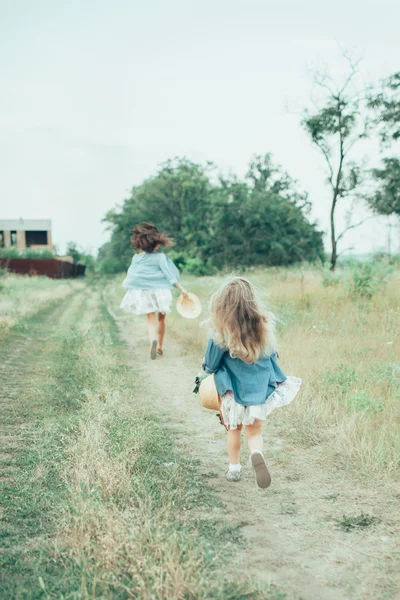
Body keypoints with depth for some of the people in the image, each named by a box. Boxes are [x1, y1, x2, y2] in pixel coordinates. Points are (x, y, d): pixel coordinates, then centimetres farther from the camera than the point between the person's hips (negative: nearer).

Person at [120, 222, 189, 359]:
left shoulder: (136, 258, 1)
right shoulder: (160, 257, -10)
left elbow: (131, 276, 11)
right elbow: (169, 273, -14)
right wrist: (180, 288, -13)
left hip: (143, 293, 2)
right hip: (160, 291, -2)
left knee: (151, 319, 1)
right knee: (161, 319, 15)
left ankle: (153, 341, -28)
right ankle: (159, 346, 20)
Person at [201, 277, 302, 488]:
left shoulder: (222, 335, -20)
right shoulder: (264, 327, -10)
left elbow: (210, 365, -7)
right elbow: (272, 356, 6)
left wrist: (205, 371, 16)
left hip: (234, 391, -1)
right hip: (260, 389, 2)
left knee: (234, 429, 22)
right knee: (254, 430, 15)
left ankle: (234, 468, 31)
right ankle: (257, 453, -15)